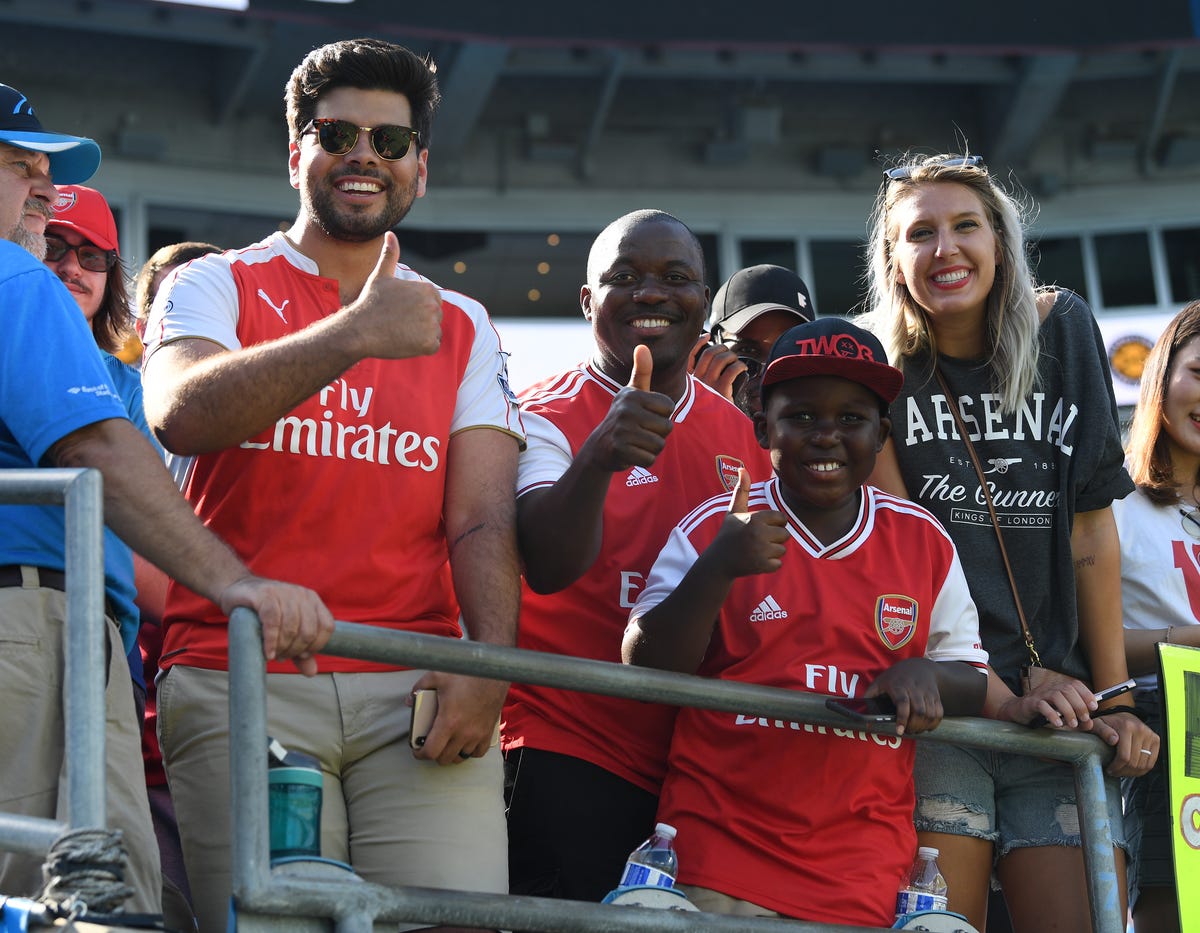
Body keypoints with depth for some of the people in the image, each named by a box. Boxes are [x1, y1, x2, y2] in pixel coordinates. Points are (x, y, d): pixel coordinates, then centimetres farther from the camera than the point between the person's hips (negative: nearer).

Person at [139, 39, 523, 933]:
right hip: (242, 685, -2)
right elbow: (180, 415, -12)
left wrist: (488, 663, -10)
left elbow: (483, 520, 8)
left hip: (417, 689, 2)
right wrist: (355, 334, -21)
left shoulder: (461, 328, 19)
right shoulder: (218, 287, 11)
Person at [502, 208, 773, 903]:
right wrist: (598, 458, -42)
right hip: (569, 765, -5)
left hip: (701, 763, 6)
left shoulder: (741, 433, 12)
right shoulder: (547, 418, -6)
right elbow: (546, 567, -25)